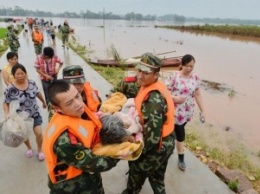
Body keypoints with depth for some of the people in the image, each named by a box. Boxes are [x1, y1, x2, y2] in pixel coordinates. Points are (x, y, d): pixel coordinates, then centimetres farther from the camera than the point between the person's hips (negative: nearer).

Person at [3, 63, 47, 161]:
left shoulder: (32, 83, -10)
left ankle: (39, 150, 26)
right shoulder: (10, 89, -20)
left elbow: (38, 93, 7)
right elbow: (6, 103, -10)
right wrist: (7, 114, -26)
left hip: (35, 114, 1)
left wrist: (43, 102, 20)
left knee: (39, 133, -2)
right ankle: (29, 148, 49)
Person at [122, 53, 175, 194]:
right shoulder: (151, 87, 0)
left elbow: (152, 133, -32)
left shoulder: (154, 98, -32)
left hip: (156, 146, -8)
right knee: (157, 178, 26)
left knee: (137, 171, 19)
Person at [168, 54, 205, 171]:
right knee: (180, 135, 2)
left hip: (187, 112, 4)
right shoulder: (174, 76, -13)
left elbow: (197, 95, 6)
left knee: (176, 131, 20)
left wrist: (202, 111, 6)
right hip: (175, 111, -4)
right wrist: (174, 98, -28)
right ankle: (181, 158, 20)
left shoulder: (195, 78, 1)